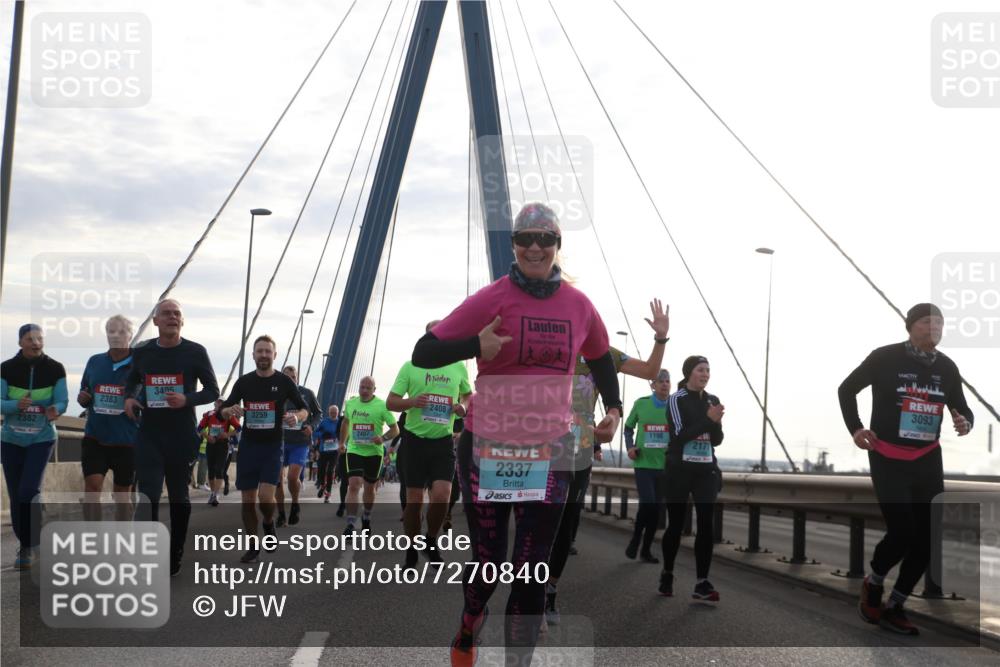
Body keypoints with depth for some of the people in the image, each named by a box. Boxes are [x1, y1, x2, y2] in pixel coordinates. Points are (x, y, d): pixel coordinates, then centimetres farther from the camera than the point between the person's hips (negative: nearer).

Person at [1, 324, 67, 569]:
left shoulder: (55, 369, -6)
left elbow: (62, 400, -9)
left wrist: (55, 410, -32)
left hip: (42, 439, -2)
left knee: (29, 490, -17)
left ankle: (28, 545, 0)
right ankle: (25, 544, 23)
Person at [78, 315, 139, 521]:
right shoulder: (94, 362, 8)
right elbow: (84, 393, 18)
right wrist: (82, 399, -5)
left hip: (126, 439, -2)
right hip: (95, 436, 2)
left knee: (122, 493, 10)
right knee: (92, 486, -10)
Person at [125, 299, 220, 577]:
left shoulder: (195, 352, -3)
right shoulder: (141, 352, 4)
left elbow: (213, 391, 1)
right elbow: (133, 381, 22)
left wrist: (187, 400, -17)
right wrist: (129, 397, -1)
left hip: (182, 436, -1)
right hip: (149, 434, 1)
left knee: (179, 497, 11)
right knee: (148, 497, -10)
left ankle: (175, 556, 26)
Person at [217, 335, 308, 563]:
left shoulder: (284, 382, -2)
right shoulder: (244, 381, 4)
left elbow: (304, 410, 5)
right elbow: (224, 411, 10)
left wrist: (297, 417, -19)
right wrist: (230, 411, -14)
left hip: (272, 446, -3)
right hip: (248, 446, 3)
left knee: (266, 496, -16)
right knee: (248, 500, 3)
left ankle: (268, 523, 16)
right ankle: (253, 547, 16)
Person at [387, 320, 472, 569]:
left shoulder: (458, 367, 5)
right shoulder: (410, 367, -2)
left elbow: (469, 395, 21)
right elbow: (390, 402, 0)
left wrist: (463, 406, -3)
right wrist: (412, 402, -20)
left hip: (443, 441, 1)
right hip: (416, 440, -1)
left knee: (441, 497, -13)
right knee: (414, 500, 0)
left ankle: (432, 540, 14)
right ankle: (412, 549, 19)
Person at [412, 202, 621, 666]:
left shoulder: (579, 305, 2)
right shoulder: (493, 298, -9)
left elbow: (600, 360, 21)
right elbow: (423, 354, -10)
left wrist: (613, 408, 8)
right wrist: (475, 346, -25)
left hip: (549, 452, 2)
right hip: (487, 448, -2)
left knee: (532, 569, 1)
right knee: (488, 562, 7)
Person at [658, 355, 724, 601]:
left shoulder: (713, 401, 8)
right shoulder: (676, 400, -6)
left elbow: (717, 440, 8)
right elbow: (680, 434, -17)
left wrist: (717, 423, -12)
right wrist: (708, 420, -21)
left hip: (706, 470, 4)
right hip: (680, 469, -4)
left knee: (706, 524, -8)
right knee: (676, 525, 5)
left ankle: (702, 583, -10)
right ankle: (667, 575, 24)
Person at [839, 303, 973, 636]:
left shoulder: (947, 367, 1)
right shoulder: (885, 358, -11)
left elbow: (962, 408, 12)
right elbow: (846, 389, 3)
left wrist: (965, 422, -12)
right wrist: (855, 428, -6)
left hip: (927, 460, 5)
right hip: (888, 459, -5)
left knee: (928, 537, 3)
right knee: (902, 531, -15)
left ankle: (894, 608, 19)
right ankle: (873, 583, 18)